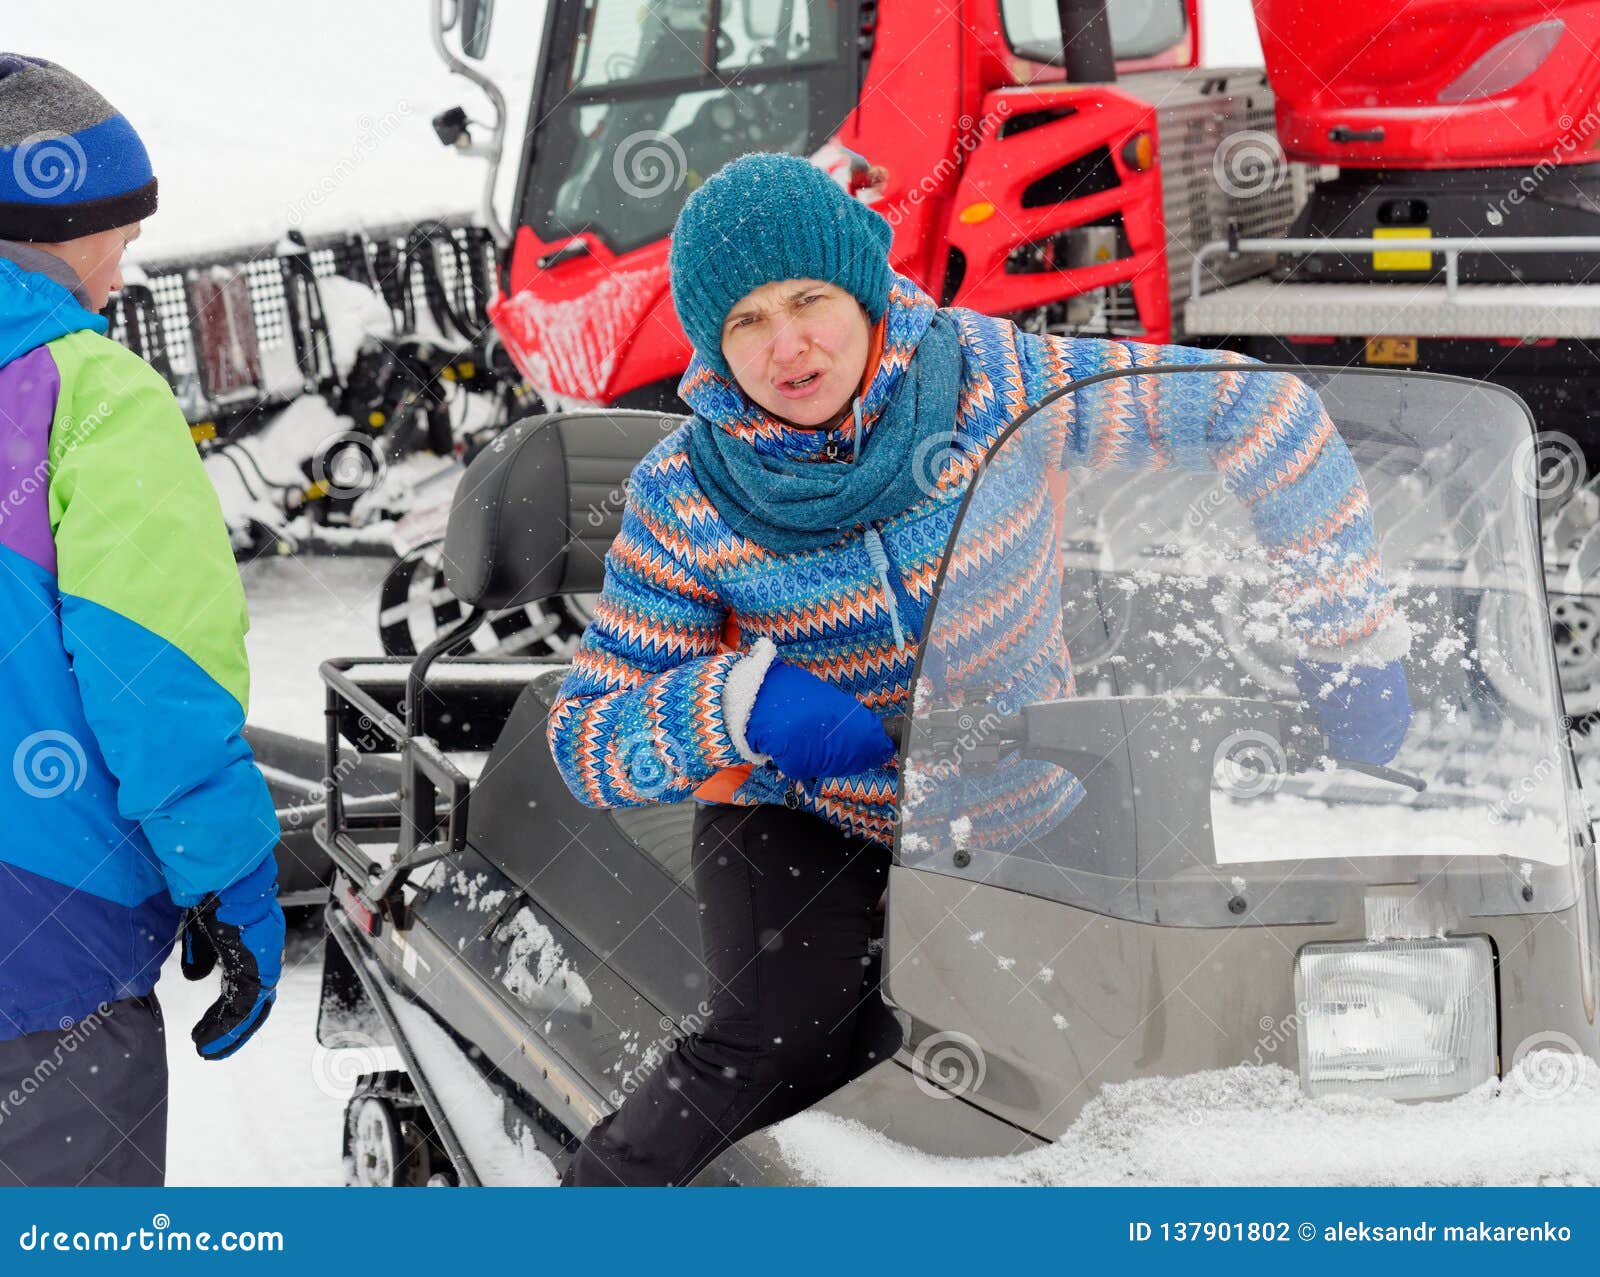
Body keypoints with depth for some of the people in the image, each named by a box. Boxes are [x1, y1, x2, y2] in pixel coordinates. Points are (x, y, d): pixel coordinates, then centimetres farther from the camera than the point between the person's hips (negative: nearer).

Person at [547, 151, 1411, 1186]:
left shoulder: (992, 377, -14)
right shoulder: (685, 500, -13)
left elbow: (1250, 410, -10)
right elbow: (587, 737, -10)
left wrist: (1357, 634, -12)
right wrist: (736, 701, -31)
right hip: (798, 821, -2)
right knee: (782, 1047, -26)